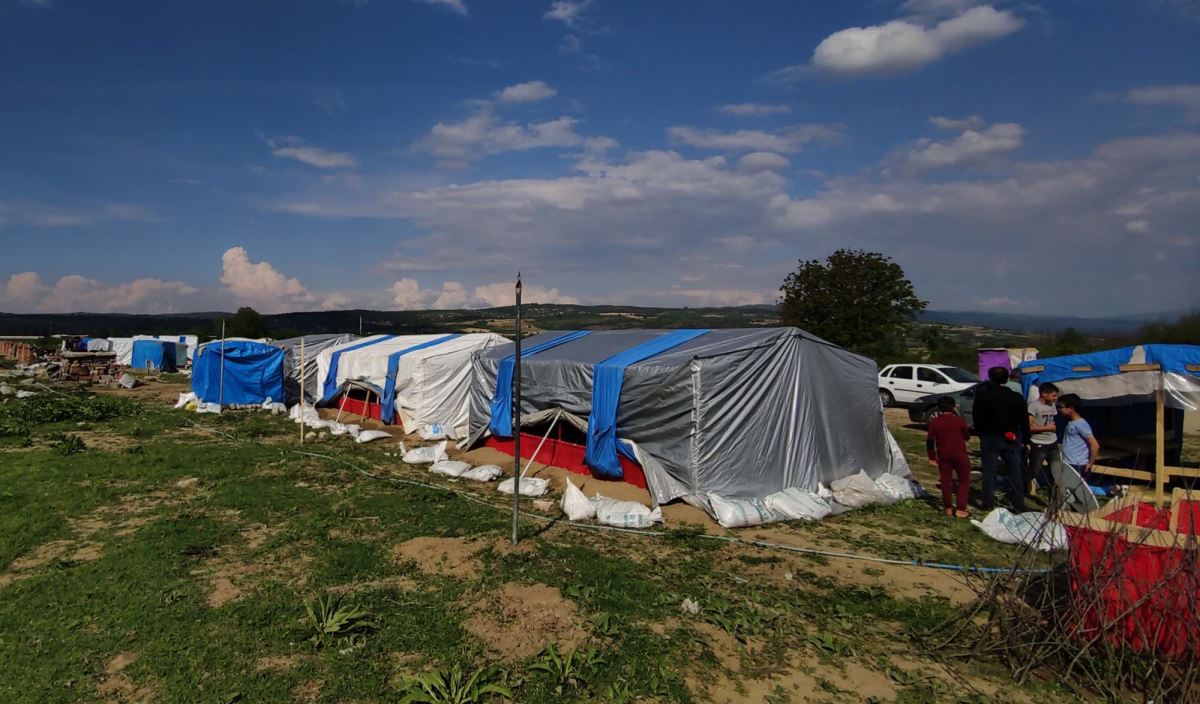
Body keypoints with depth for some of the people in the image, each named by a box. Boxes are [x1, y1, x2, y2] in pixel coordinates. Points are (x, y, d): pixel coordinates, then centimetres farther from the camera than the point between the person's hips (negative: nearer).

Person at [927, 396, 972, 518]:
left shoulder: (934, 422, -2)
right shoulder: (959, 421, -8)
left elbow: (930, 440, -1)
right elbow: (967, 437, 5)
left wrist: (932, 457, 7)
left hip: (943, 455, 2)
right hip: (960, 455, -2)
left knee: (945, 481, 10)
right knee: (964, 481, 6)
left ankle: (948, 507, 14)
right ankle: (960, 509, -1)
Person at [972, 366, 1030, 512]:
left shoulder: (982, 396, -6)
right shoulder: (1017, 398, -1)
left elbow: (977, 418, -5)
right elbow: (1024, 421, 0)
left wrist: (979, 433, 5)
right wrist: (1026, 437, 5)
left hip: (990, 438, -2)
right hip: (1011, 439, 2)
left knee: (989, 471, 4)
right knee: (1015, 472, 9)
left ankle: (988, 503, 5)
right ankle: (1019, 504, 11)